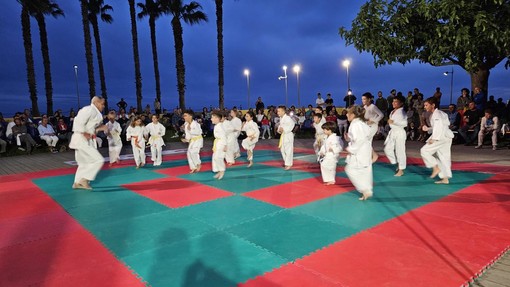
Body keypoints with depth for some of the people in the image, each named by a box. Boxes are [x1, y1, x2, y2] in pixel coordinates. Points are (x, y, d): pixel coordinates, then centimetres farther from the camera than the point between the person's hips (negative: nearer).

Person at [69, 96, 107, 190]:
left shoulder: (95, 112, 15)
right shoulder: (89, 110, -16)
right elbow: (78, 121, -27)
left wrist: (99, 128, 5)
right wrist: (84, 133, -23)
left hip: (87, 140, 11)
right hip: (82, 140, -11)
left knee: (84, 162, 20)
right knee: (98, 160, -12)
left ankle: (78, 183, 30)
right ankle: (84, 179, -3)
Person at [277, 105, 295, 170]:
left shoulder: (287, 118, -18)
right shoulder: (281, 118, 11)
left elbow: (291, 124, -29)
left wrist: (284, 129, -29)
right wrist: (279, 129, 0)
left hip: (288, 135, -10)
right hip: (282, 135, 10)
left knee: (288, 150, -7)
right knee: (282, 149, 16)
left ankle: (289, 164, -1)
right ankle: (286, 161, 31)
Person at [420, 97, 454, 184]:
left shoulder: (436, 114, -12)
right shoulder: (438, 113, 18)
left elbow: (439, 127, -23)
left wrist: (434, 138, -24)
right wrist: (428, 129, 11)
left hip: (442, 137, -10)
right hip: (446, 137, 10)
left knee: (424, 151, -7)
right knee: (444, 157, 11)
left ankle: (436, 168, -2)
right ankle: (445, 179, 15)